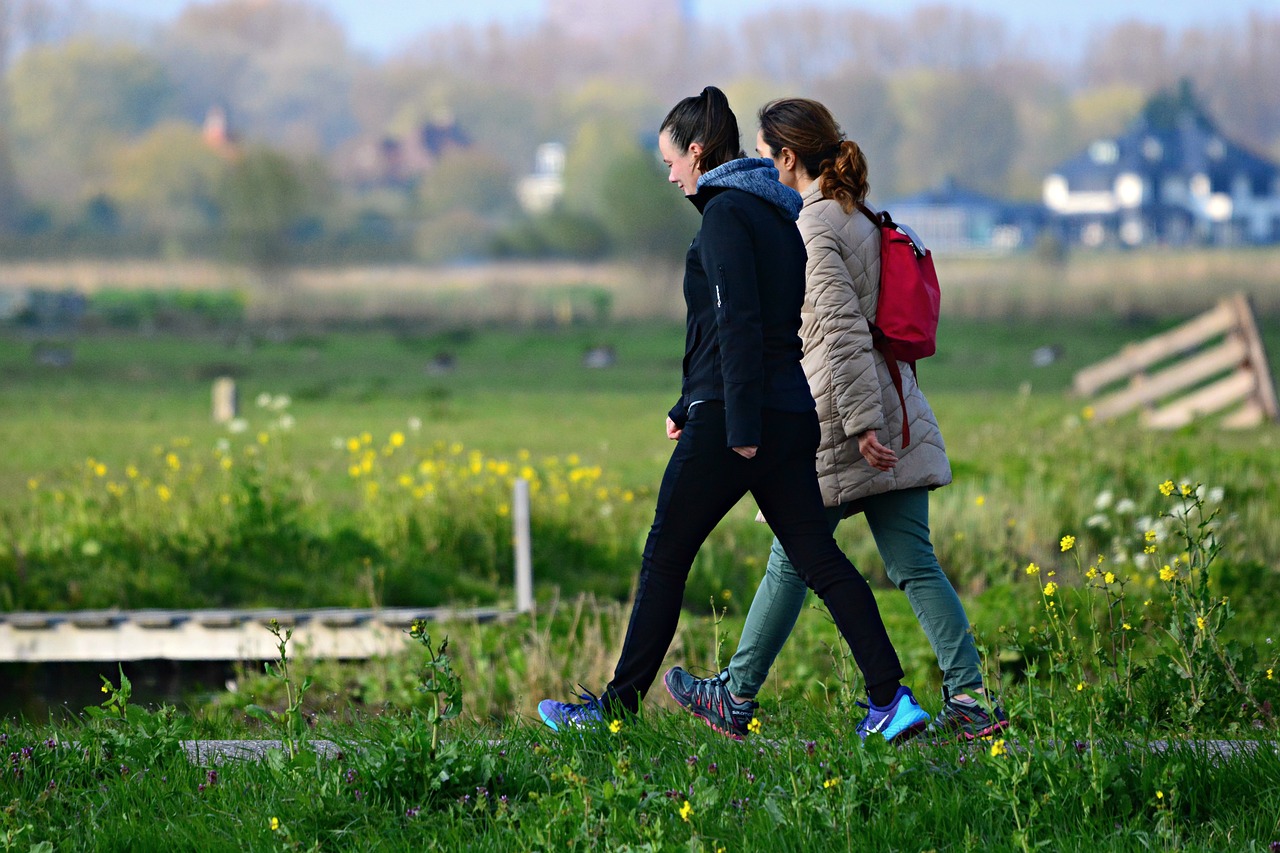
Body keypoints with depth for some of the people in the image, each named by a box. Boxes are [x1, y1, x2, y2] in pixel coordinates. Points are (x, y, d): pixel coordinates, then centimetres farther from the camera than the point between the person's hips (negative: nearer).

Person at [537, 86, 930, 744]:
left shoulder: (726, 212, -10)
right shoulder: (778, 214, 18)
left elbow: (737, 323, -18)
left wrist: (741, 428, -20)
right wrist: (688, 407, 30)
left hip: (738, 414, -9)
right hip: (791, 413, 9)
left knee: (664, 555, 1)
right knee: (817, 557, 4)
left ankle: (619, 703, 7)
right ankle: (890, 698, -5)